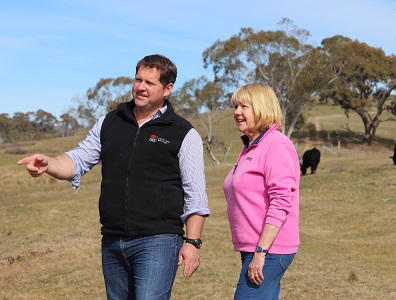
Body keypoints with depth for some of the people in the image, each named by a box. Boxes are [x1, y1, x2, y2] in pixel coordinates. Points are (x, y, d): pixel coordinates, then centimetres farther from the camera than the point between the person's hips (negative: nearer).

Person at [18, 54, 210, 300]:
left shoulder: (184, 134, 0)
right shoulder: (109, 123, 12)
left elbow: (195, 196, -1)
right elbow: (78, 160, 10)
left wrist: (192, 242, -8)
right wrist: (48, 164, -11)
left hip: (157, 242, -5)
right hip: (112, 242, 5)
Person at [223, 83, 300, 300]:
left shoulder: (277, 146, -12)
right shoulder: (250, 148, 17)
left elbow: (280, 204, -20)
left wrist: (261, 252, -23)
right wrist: (252, 253, 18)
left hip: (268, 251, -10)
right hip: (253, 249, 10)